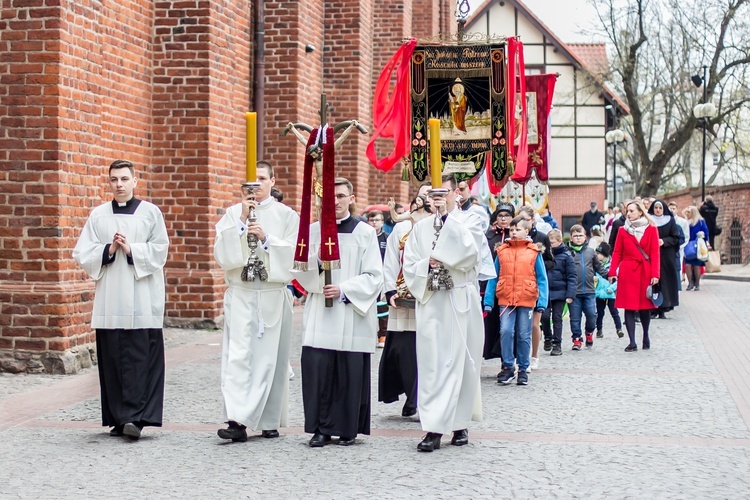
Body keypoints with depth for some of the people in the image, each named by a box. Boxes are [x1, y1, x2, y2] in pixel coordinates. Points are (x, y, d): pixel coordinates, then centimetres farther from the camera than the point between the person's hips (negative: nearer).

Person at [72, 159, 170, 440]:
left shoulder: (150, 212, 5)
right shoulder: (98, 215, 11)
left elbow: (159, 251, -1)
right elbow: (82, 254, 7)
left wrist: (131, 249, -11)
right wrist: (109, 250, -8)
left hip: (142, 299, -2)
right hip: (109, 299, 3)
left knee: (140, 359, -9)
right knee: (112, 359, 3)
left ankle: (135, 417, -10)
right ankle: (118, 419, 10)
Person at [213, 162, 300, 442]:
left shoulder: (286, 216, 8)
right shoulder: (233, 213, 9)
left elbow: (292, 252, -2)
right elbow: (222, 251, -2)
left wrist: (266, 238, -14)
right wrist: (242, 221, -10)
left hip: (274, 295, 0)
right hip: (240, 293, 0)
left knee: (271, 357, 4)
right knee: (238, 355, -11)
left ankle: (270, 421, 14)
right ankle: (238, 421, -17)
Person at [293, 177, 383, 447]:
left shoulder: (365, 232, 4)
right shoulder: (313, 230, 12)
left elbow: (374, 277, 0)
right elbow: (299, 271, 9)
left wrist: (344, 290, -11)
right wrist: (317, 261, -11)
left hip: (352, 315, -2)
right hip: (319, 314, 2)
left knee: (350, 373, -1)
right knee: (317, 370, -5)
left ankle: (348, 428, 10)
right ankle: (321, 428, 3)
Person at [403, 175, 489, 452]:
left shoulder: (469, 221, 5)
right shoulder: (421, 227, 13)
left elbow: (469, 253, -14)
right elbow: (409, 267, 9)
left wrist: (447, 216, -12)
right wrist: (428, 264, -12)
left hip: (461, 302, -2)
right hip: (430, 302, 2)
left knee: (460, 362, 2)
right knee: (431, 364, -5)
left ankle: (460, 424, 12)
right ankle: (434, 428, -7)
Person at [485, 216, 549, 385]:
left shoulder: (534, 253, 2)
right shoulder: (502, 252, 7)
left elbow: (542, 280, 3)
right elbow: (493, 278, 9)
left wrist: (542, 303, -5)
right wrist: (488, 301, 3)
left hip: (526, 301, -1)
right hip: (506, 300, 1)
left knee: (524, 336, 6)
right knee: (506, 331, -10)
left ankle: (523, 369, 16)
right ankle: (508, 367, 2)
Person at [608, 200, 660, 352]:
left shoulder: (651, 229, 2)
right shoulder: (623, 230, 5)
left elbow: (655, 253, -2)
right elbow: (617, 253, 4)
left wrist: (655, 274, -10)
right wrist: (612, 272, -5)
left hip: (645, 272, 0)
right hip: (627, 272, 0)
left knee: (645, 306, 9)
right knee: (629, 307, -4)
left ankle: (646, 338, 28)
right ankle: (632, 343, -3)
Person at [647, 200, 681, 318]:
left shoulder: (670, 221, 5)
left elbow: (676, 237, 2)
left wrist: (664, 241, -12)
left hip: (666, 256, 0)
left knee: (665, 280, -2)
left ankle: (662, 310, 2)